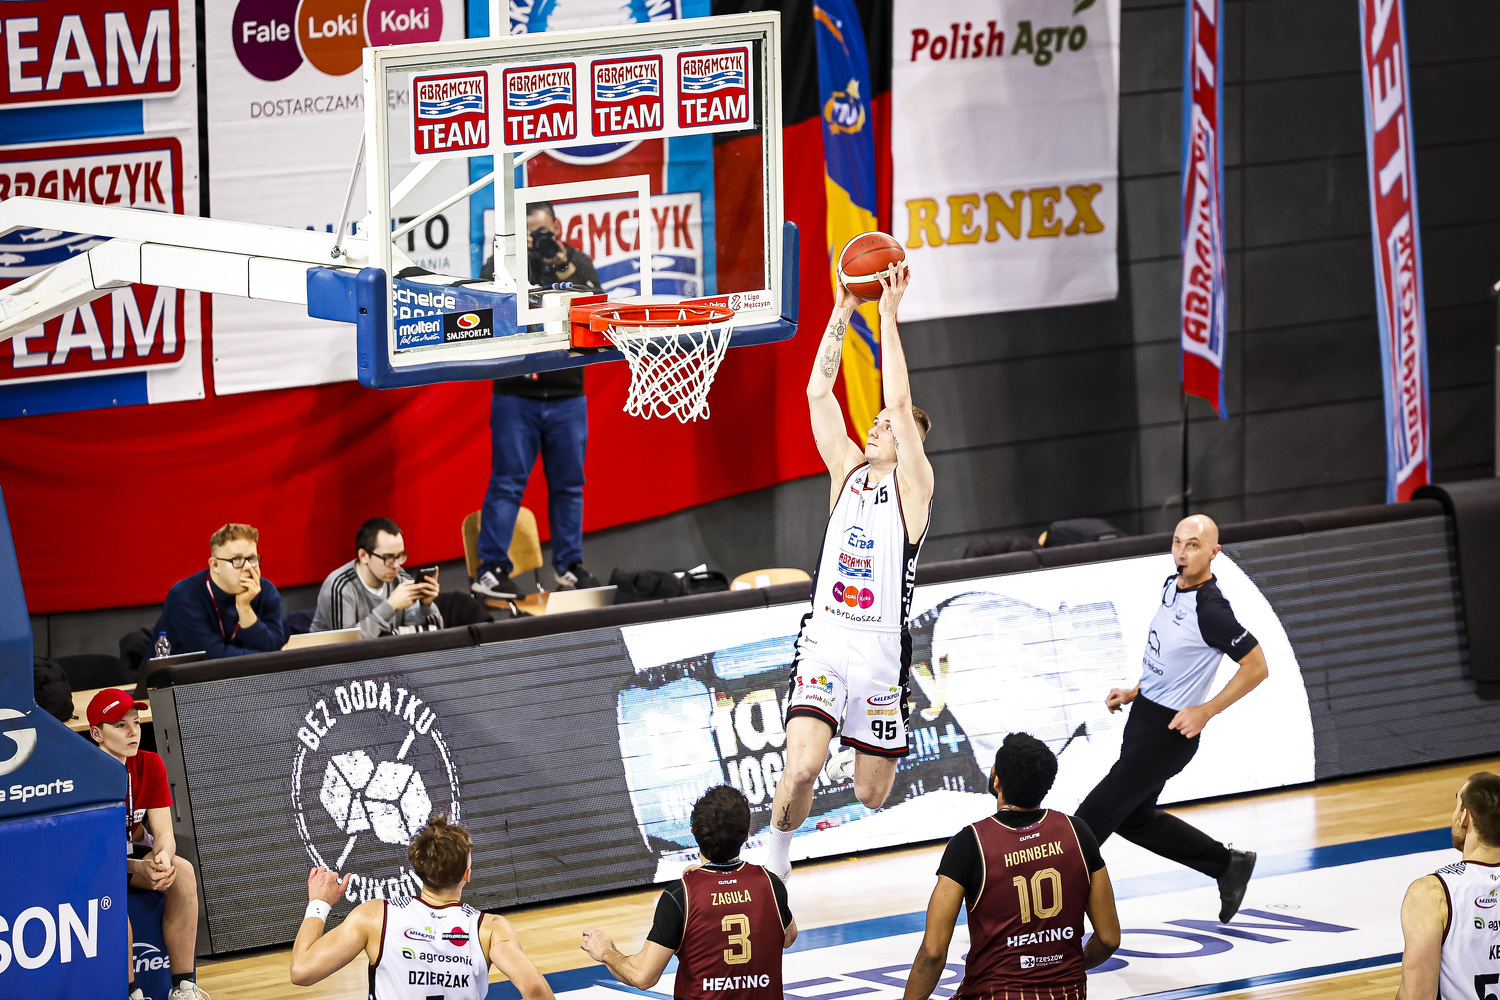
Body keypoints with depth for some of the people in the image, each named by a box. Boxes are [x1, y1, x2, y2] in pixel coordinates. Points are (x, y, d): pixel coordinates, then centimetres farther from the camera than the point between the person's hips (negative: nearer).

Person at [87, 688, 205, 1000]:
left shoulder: (150, 765, -6)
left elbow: (164, 833, -9)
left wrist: (164, 857, -34)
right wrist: (138, 868, -41)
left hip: (131, 852, 5)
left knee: (182, 870, -23)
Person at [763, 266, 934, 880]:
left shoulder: (913, 485, -3)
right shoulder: (848, 471, 8)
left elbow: (902, 404, -15)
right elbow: (818, 393, 2)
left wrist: (889, 315, -17)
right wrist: (841, 315, -4)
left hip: (881, 655, -2)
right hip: (824, 645, 2)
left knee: (870, 795, 9)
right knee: (801, 768, -20)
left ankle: (855, 750, 47)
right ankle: (776, 863, 3)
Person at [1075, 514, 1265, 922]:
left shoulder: (1210, 609, -23)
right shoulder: (1173, 586, 4)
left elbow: (1256, 666, -20)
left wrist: (1204, 712, -20)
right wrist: (1135, 692, 13)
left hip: (1170, 730, -10)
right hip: (1144, 715, 10)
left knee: (1097, 814, -4)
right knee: (1135, 819, 18)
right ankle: (1228, 865, 29)